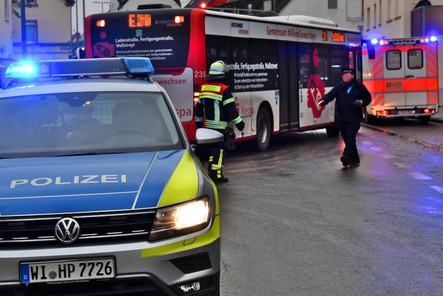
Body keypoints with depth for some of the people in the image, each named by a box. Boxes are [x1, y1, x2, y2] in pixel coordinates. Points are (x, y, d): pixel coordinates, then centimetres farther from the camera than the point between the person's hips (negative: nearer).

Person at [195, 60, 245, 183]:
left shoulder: (203, 88, 8)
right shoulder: (224, 90, -14)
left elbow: (199, 107, 16)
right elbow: (231, 109, -15)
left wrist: (198, 123, 25)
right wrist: (239, 123, -7)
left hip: (208, 125, 7)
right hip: (221, 126, -7)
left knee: (213, 148, 18)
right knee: (219, 150, -3)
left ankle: (211, 171, 23)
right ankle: (216, 174, -3)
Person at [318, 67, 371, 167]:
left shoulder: (359, 87, 4)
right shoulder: (339, 87, 9)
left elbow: (368, 98, 14)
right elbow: (330, 95, -5)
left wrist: (361, 103, -7)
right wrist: (323, 101, -26)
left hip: (354, 118, -4)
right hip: (342, 118, 4)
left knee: (351, 136, -16)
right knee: (346, 138, 8)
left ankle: (347, 156, -25)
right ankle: (354, 159, 19)